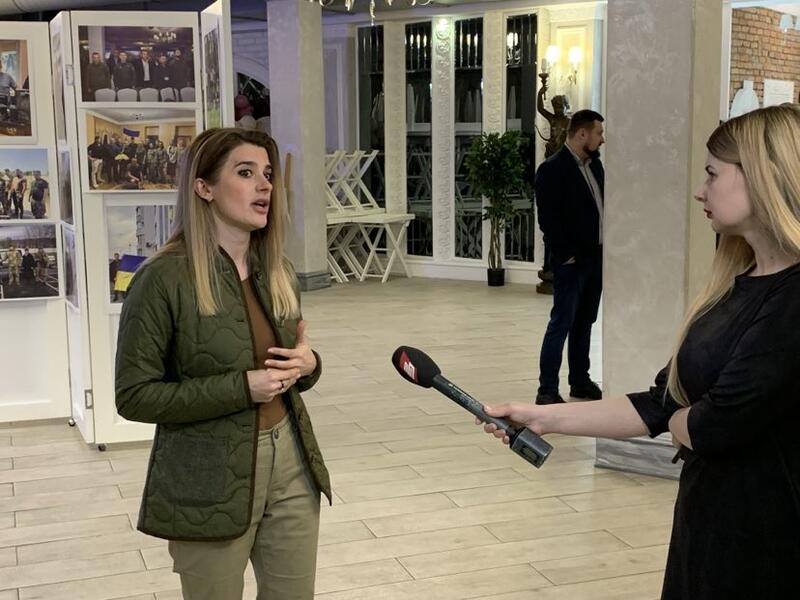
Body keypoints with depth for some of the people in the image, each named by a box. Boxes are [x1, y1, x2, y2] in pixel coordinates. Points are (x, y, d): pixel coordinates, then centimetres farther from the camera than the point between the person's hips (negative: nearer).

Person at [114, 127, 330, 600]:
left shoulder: (278, 272, 5)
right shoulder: (165, 278, -16)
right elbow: (134, 396, -15)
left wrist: (308, 364, -7)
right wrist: (241, 388, -21)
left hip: (290, 462, 6)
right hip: (210, 479, -6)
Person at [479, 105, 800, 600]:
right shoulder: (737, 283, 8)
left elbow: (714, 426, -24)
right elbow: (661, 405, 9)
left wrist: (680, 418, -1)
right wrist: (545, 418, 7)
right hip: (709, 521, 7)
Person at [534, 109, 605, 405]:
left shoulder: (594, 164, 10)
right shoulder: (552, 169, -12)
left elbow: (602, 205, 13)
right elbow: (548, 219, -16)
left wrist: (603, 248, 3)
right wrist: (566, 255, -15)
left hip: (595, 257, 8)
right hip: (571, 261, -7)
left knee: (584, 322, 15)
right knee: (561, 323, -5)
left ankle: (580, 381, 25)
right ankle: (547, 390, 0)